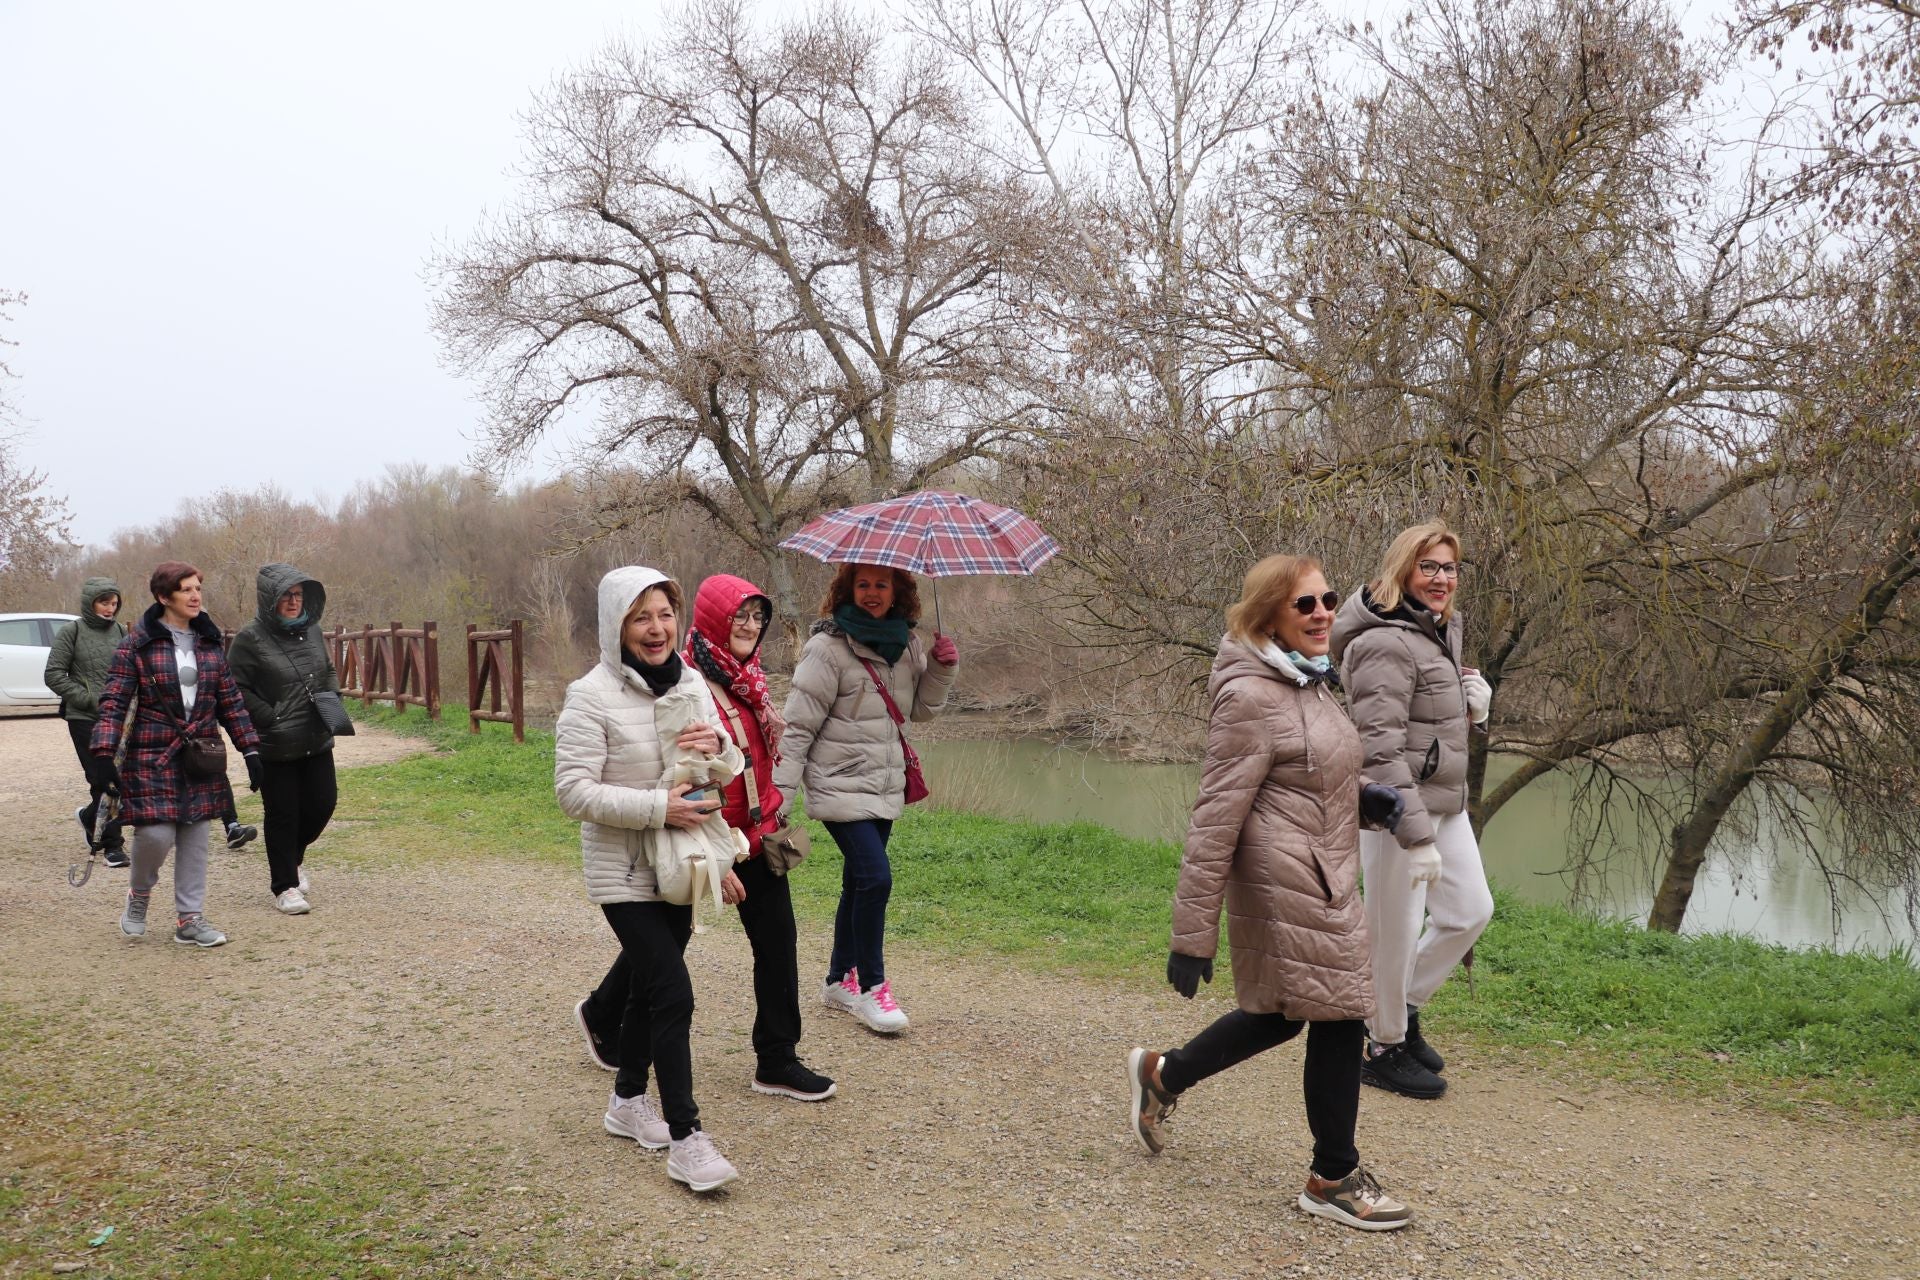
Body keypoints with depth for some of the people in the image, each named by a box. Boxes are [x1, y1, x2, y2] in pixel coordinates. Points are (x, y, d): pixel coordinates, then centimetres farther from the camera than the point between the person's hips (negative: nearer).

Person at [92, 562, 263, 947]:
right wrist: (103, 753, -16)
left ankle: (190, 919, 14)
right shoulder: (138, 644, -6)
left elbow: (231, 701, 12)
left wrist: (250, 749, 7)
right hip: (153, 756, -4)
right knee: (156, 833, -9)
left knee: (195, 837, 5)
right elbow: (113, 702, -7)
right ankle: (139, 896, 21)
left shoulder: (210, 642, 8)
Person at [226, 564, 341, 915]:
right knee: (282, 814, 2)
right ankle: (284, 886, 16)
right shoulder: (250, 639, -11)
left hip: (317, 741, 6)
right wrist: (270, 718, -16)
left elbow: (329, 671, 22)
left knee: (322, 803, 8)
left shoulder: (311, 630, 8)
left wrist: (331, 699, 4)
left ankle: (292, 857, 36)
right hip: (275, 747, -6)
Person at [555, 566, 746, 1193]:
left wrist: (718, 746, -13)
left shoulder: (691, 683, 4)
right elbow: (574, 790, -19)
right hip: (624, 871, -7)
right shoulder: (593, 696, -15)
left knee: (649, 986, 18)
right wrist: (657, 806, -26)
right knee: (673, 994, -12)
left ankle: (628, 1100, 36)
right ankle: (686, 1140, -6)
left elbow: (730, 773, 10)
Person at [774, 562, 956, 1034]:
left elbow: (922, 708, 13)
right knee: (876, 877, -14)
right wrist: (781, 787, -15)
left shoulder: (907, 643, 5)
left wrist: (942, 667, -4)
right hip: (841, 787, -6)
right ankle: (871, 986, 2)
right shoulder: (829, 646, -14)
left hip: (885, 786, 7)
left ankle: (840, 980, 29)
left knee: (859, 882, 14)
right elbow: (799, 723, -13)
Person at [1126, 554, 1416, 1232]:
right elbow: (1216, 817, -20)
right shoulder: (1251, 696, -18)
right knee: (1338, 1017, 2)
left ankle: (1163, 1074, 36)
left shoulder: (1308, 680, 11)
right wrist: (1192, 934, -19)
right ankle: (1335, 1179, 20)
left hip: (1320, 876, 10)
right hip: (1287, 880, -10)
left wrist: (1362, 799, 6)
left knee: (1280, 1014, 19)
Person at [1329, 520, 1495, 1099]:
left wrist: (1473, 694, 5)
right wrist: (1416, 835, -28)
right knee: (1395, 931, 2)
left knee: (1472, 910, 16)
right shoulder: (1387, 644, -20)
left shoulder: (1442, 629, 11)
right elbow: (1380, 747, -26)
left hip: (1446, 803, 10)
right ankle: (1385, 1050, 20)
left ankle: (1404, 1005, 35)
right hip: (1397, 810, -10)